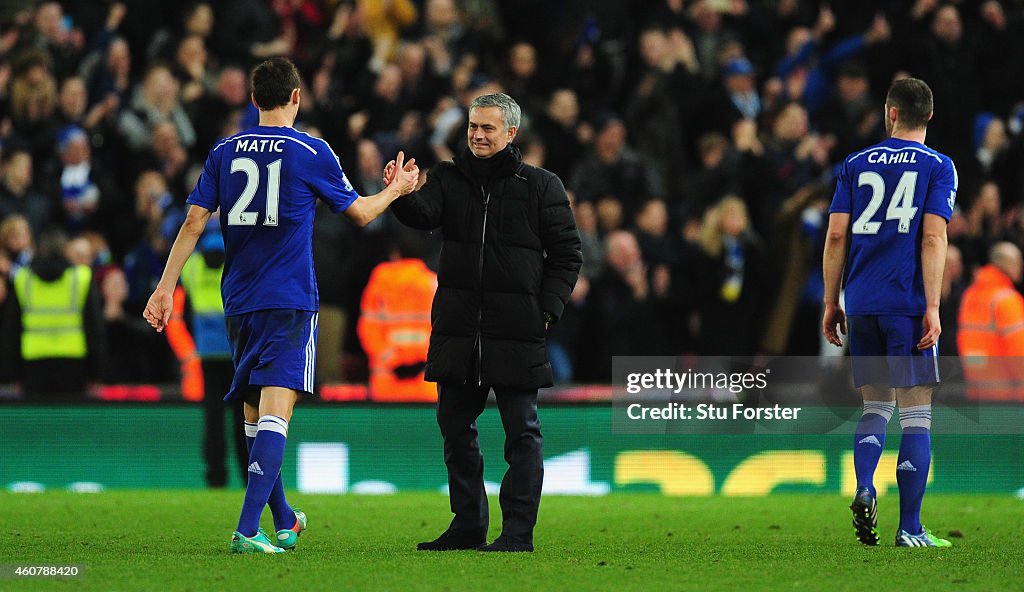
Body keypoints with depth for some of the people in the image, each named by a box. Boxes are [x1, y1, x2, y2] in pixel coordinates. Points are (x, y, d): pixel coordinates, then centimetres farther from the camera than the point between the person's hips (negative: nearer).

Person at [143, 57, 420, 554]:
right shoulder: (311, 152, -3)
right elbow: (359, 213, 8)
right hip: (289, 302, -5)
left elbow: (194, 222, 3)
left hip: (238, 304, 5)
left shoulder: (224, 152, 7)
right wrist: (396, 190, 27)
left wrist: (166, 288, 6)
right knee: (275, 411, -12)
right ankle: (248, 529, -26)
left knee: (254, 413, 16)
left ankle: (283, 521, 31)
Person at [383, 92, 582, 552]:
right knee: (455, 427, 9)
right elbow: (424, 214, -9)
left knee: (520, 429, -2)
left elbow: (566, 254, 4)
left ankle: (518, 529, 1)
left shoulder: (540, 186, 3)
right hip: (457, 329, 4)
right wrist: (401, 196, -31)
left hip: (516, 330, -4)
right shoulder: (450, 178, 10)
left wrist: (546, 311, -5)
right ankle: (468, 526, 19)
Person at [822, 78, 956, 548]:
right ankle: (910, 529, -2)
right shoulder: (938, 167, 1)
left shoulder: (856, 165, 10)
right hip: (907, 305, -3)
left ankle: (863, 490, -10)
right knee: (916, 413, 0)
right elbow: (933, 237, -9)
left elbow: (836, 235, 5)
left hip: (861, 304, 3)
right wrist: (932, 308, -10)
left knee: (875, 404, 16)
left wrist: (831, 303, 11)